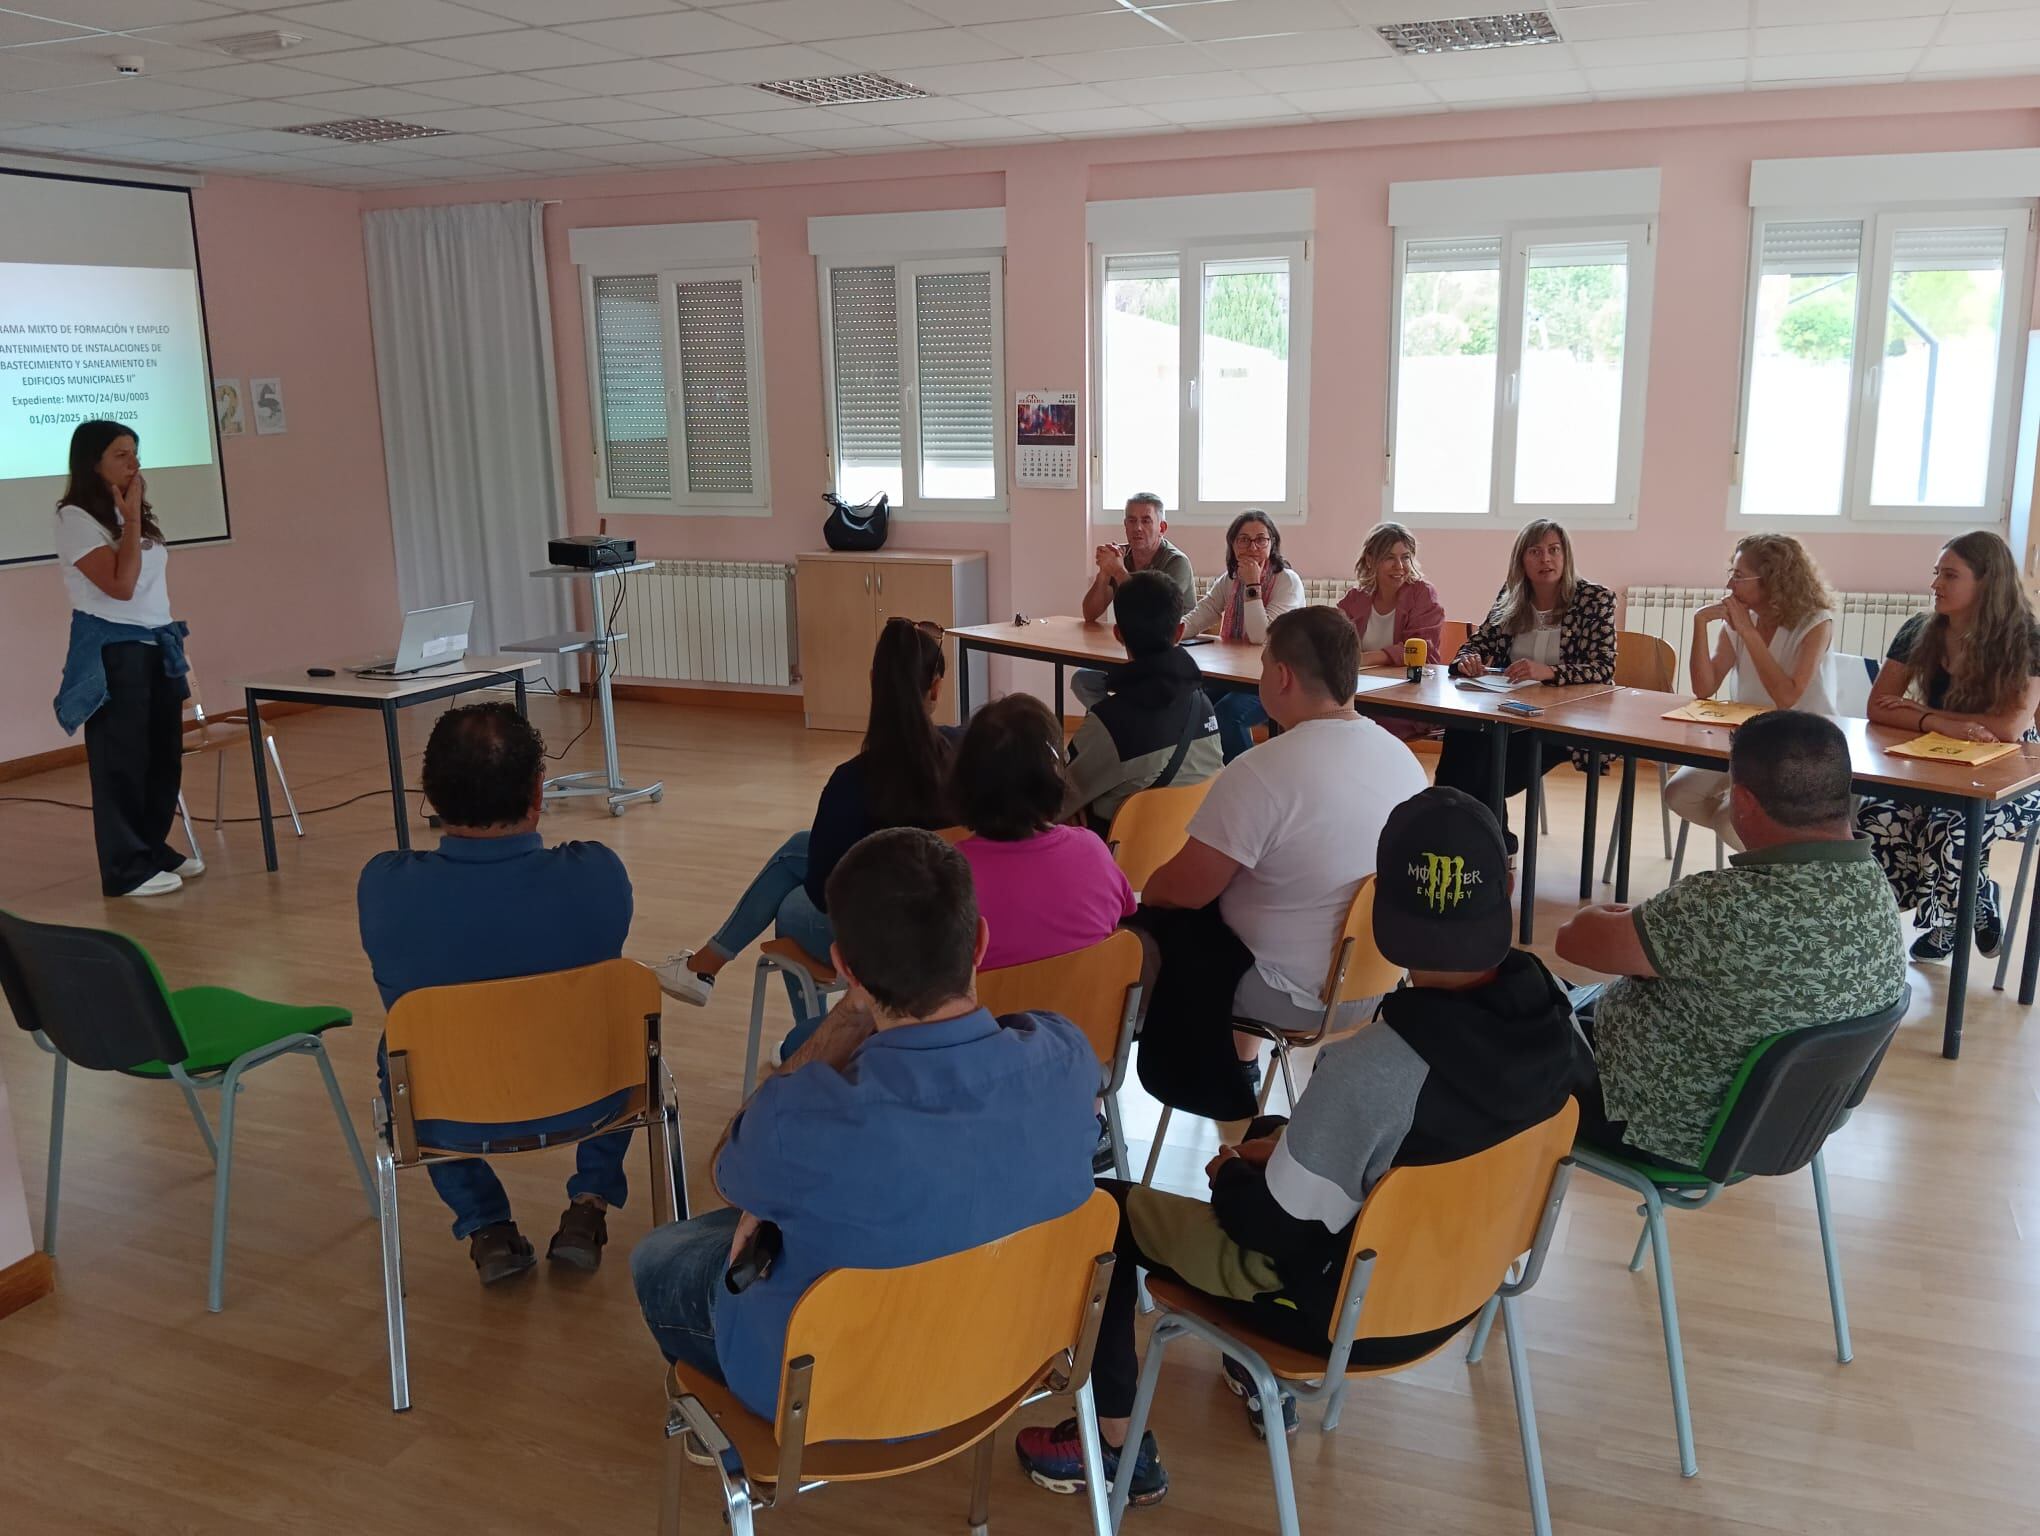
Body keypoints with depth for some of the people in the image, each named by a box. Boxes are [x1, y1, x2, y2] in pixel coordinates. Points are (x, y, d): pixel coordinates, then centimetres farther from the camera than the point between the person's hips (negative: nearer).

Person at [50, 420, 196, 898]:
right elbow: (120, 585, -19)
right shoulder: (76, 518, -11)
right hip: (112, 651, -8)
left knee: (164, 753, 12)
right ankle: (127, 868, 3)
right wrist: (131, 518, -15)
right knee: (122, 758, -3)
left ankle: (154, 848, 24)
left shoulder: (132, 512, 14)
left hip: (158, 644, 8)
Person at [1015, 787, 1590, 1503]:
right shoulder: (1553, 1012, -16)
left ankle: (1115, 1444, 22)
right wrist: (1278, 1147, 7)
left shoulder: (1369, 1070, -37)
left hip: (1353, 1309, -6)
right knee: (1273, 1134, 30)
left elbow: (1279, 1228, -23)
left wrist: (1235, 1169, -1)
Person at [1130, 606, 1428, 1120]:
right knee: (1233, 901, 28)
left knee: (1153, 927, 12)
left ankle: (1211, 1091, 29)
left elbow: (1185, 889, -19)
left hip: (1299, 996, -7)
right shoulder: (1403, 755, -3)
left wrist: (1148, 891, 6)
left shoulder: (1264, 771, -27)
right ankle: (1240, 1068, 37)